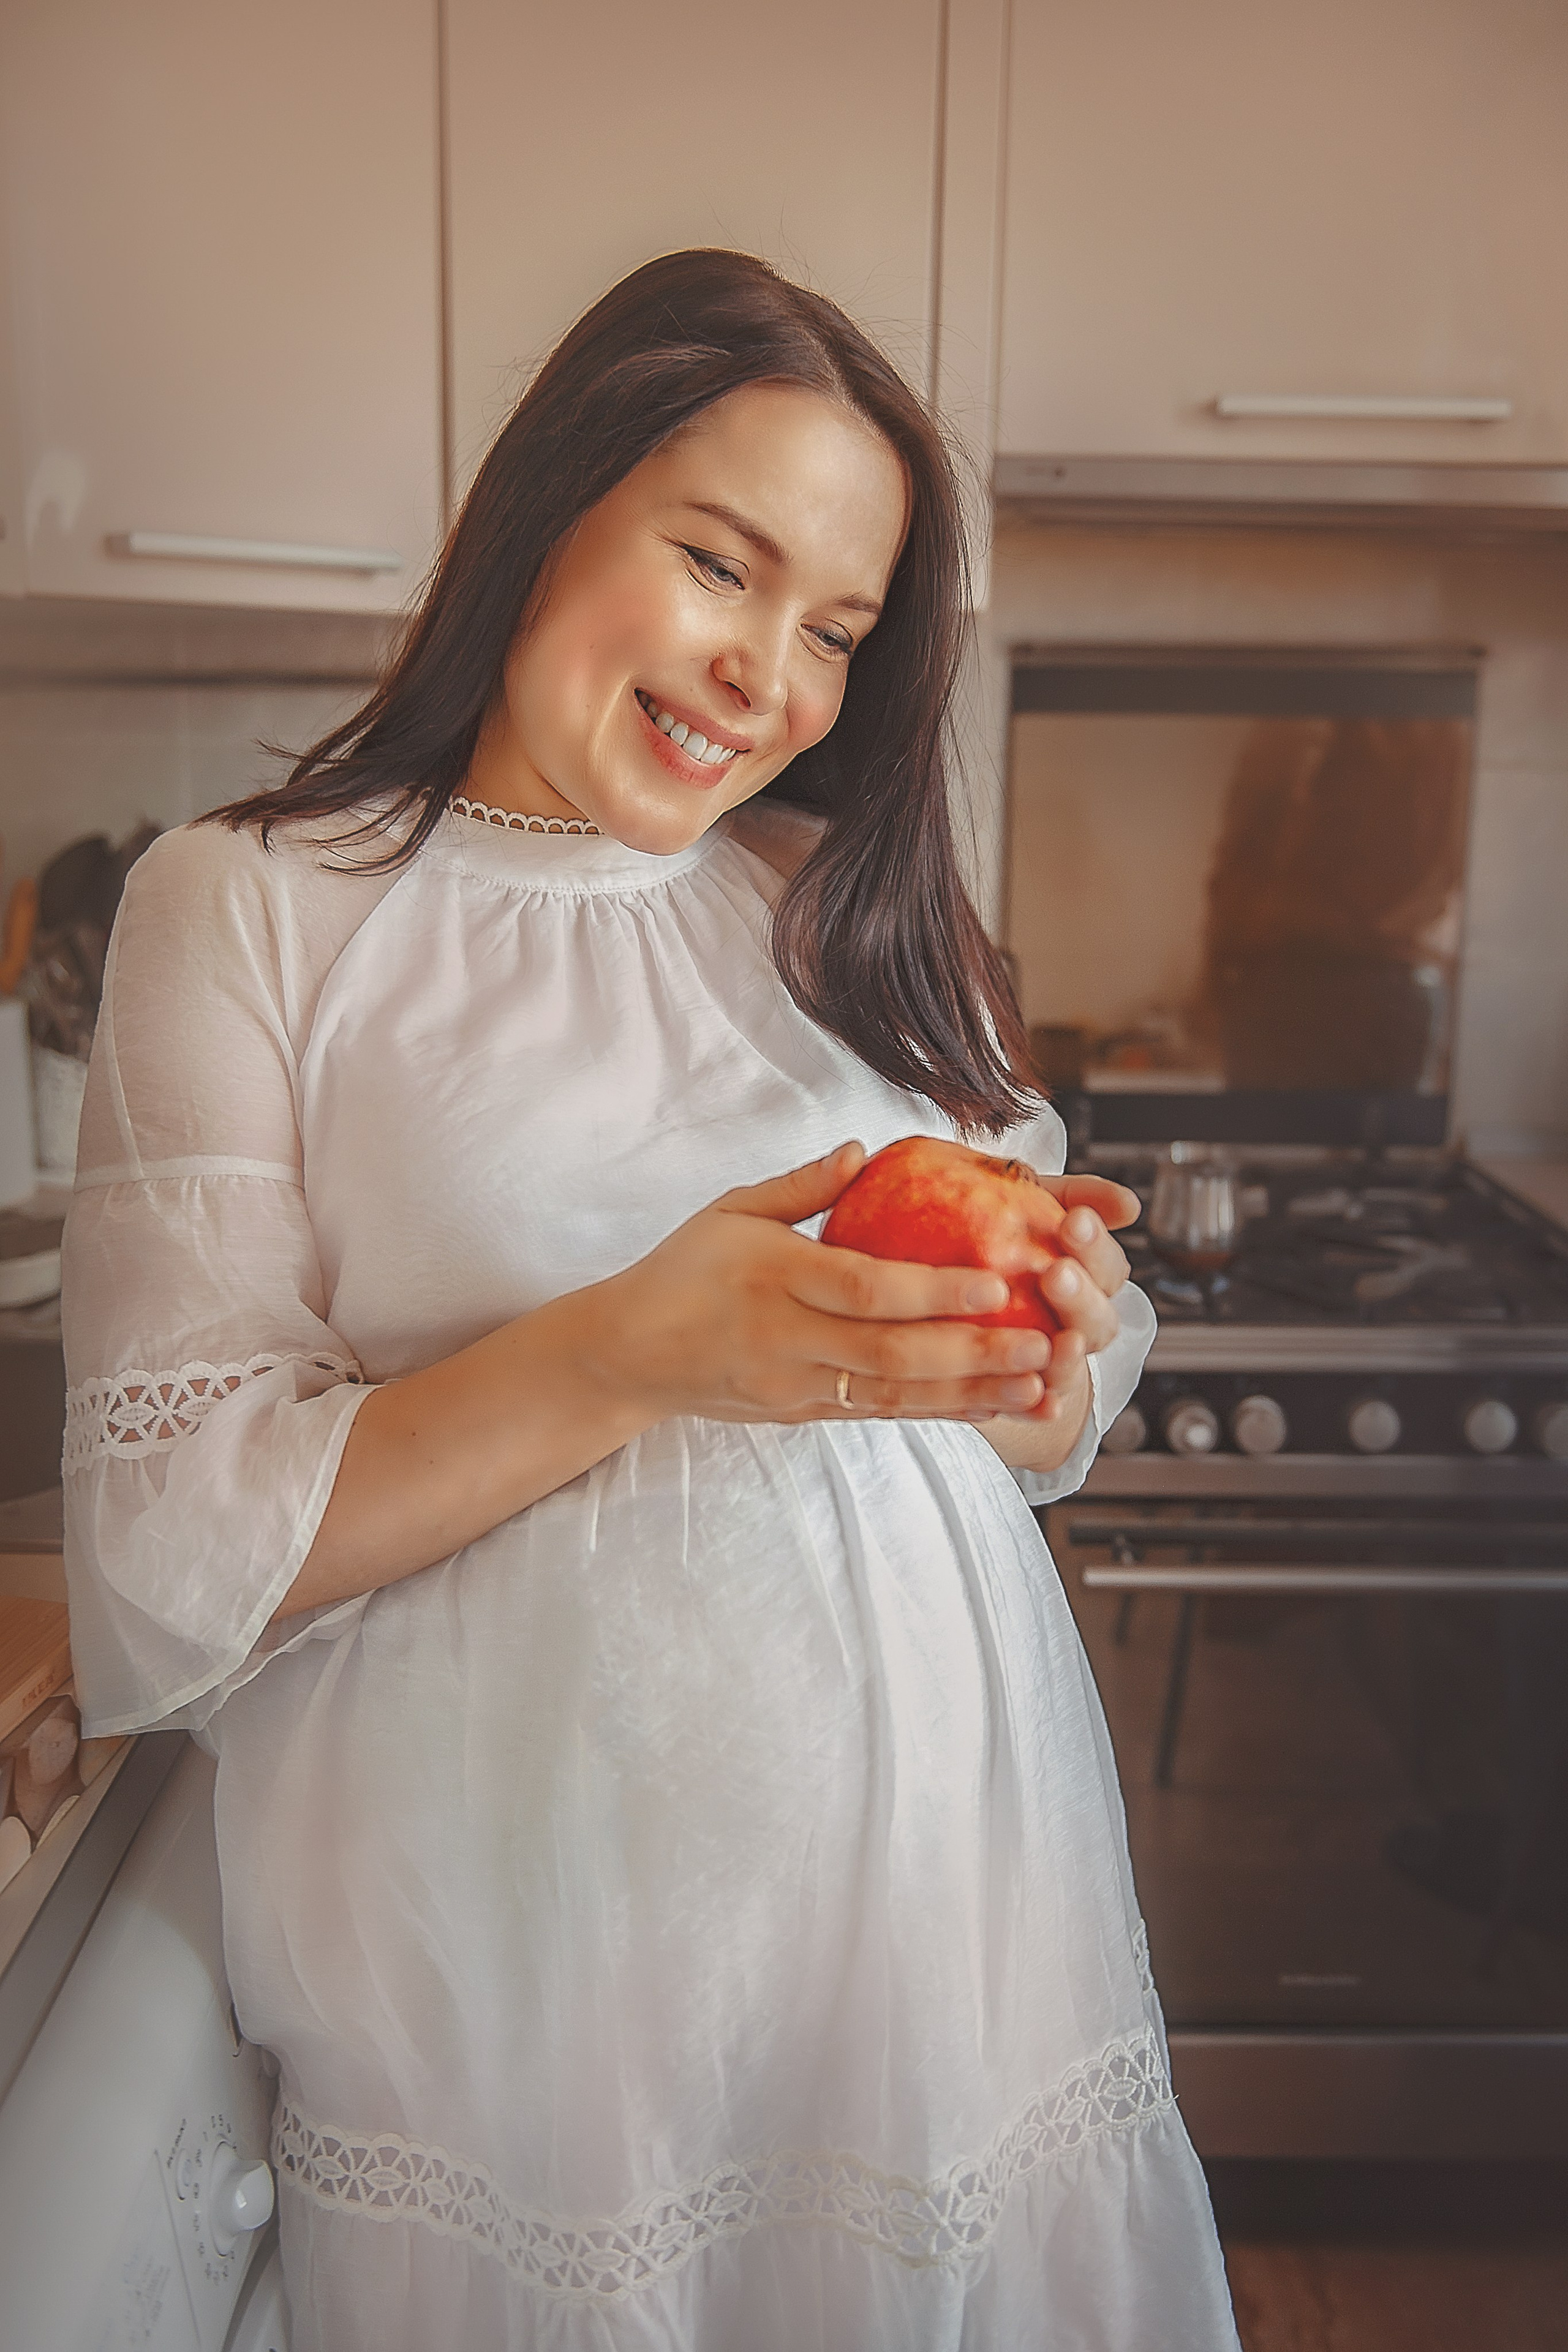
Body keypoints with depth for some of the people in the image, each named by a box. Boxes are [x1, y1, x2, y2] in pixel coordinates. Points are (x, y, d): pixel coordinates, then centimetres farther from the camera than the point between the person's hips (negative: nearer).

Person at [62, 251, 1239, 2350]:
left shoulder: (860, 908, 8)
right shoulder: (252, 910, -5)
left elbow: (1040, 1435, 10)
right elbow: (174, 1552, -11)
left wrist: (1046, 1346, -13)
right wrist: (632, 1350, -23)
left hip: (953, 1896, 4)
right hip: (523, 1965, -3)